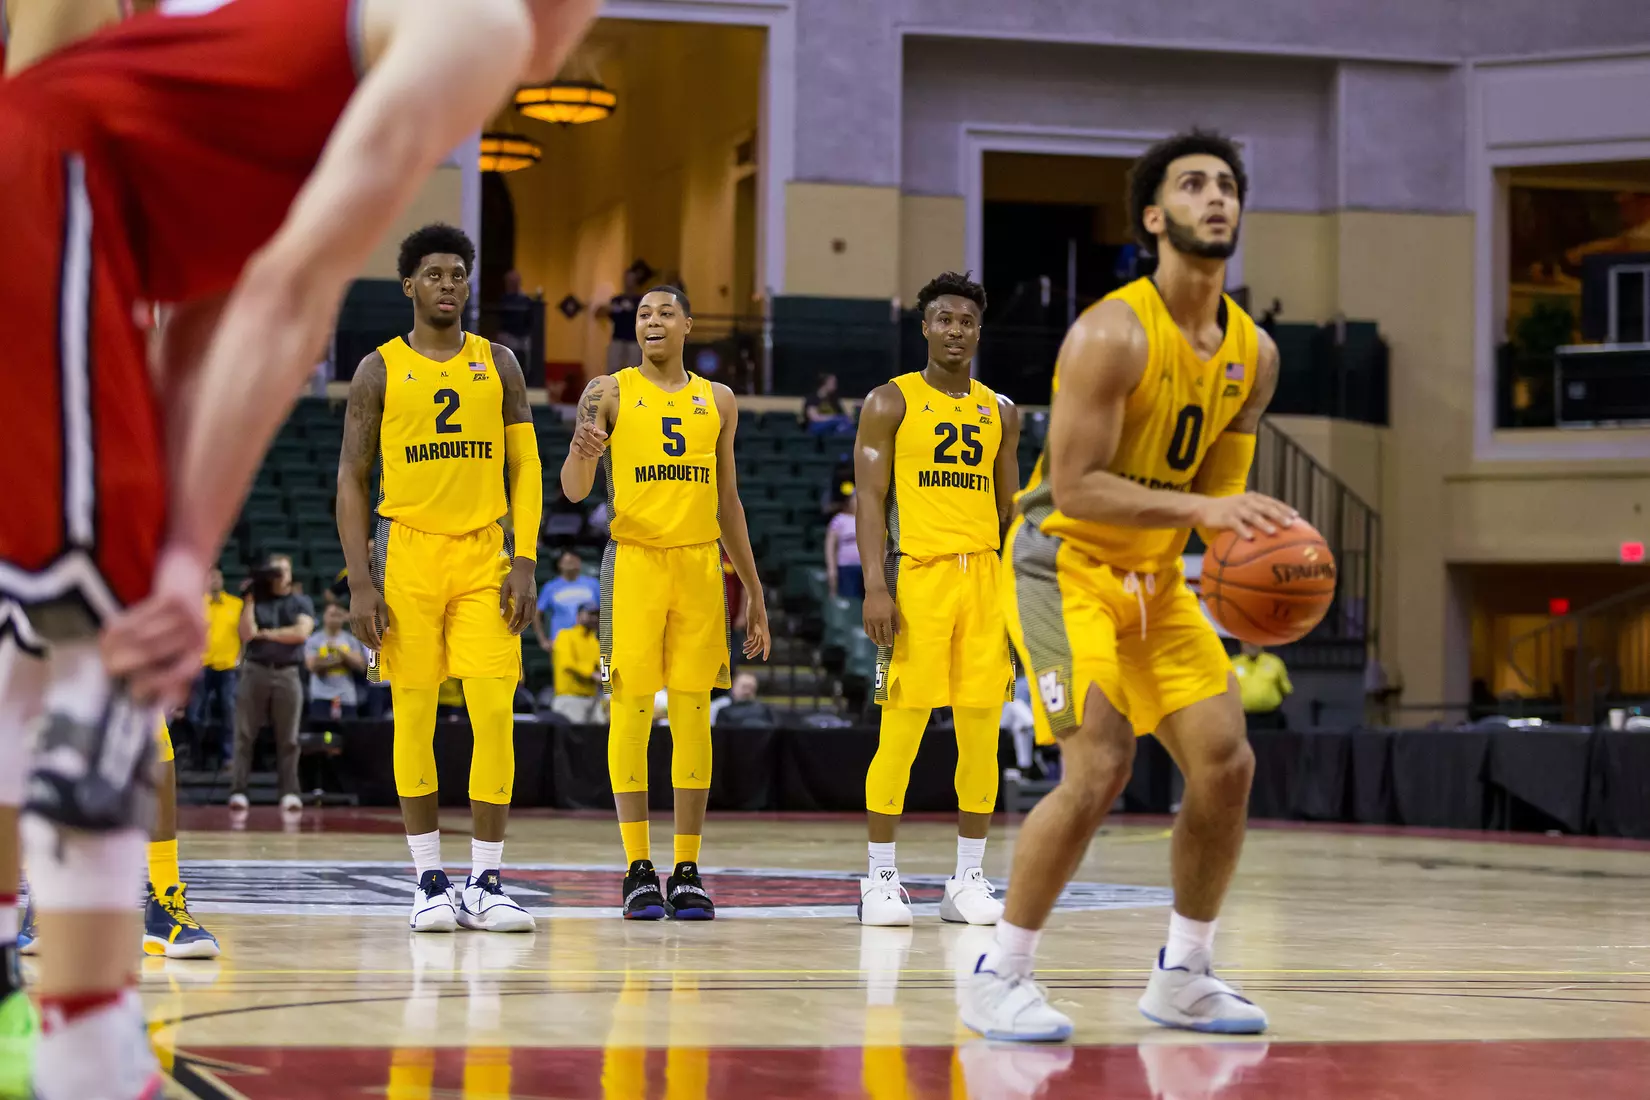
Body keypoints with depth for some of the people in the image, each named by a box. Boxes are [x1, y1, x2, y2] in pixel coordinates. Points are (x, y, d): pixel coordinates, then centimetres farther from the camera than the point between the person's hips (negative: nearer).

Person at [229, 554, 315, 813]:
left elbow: (301, 633, -7)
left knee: (288, 739, -1)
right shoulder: (256, 601, 11)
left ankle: (289, 793, 0)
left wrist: (265, 634, -5)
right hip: (255, 670, 1)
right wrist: (250, 599, -3)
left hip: (287, 673, -1)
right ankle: (238, 791, -4)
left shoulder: (302, 603, 9)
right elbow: (246, 635, -3)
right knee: (244, 735, -4)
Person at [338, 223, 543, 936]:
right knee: (414, 716, 0)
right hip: (408, 553, -1)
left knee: (495, 715, -7)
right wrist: (360, 583, -6)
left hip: (484, 556, 1)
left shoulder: (498, 365, 9)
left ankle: (486, 884, -1)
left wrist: (525, 562, -4)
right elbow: (351, 480, 2)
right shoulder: (380, 369, 3)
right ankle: (430, 881, 8)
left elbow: (525, 469, 8)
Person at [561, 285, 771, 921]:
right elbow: (574, 491, -3)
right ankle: (639, 869, -2)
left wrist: (753, 590, 18)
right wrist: (581, 454, -26)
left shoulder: (717, 401, 15)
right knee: (631, 708, -6)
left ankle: (687, 871, 5)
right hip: (633, 559, -3)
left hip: (701, 564, 3)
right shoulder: (610, 393, 4)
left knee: (693, 714, 1)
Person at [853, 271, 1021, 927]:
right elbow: (870, 498, -4)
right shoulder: (890, 402, 1)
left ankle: (967, 882, 10)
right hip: (916, 576, -4)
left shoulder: (1000, 412, 14)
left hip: (984, 577, 4)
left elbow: (1010, 506, 18)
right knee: (902, 727, -6)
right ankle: (880, 879, 3)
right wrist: (876, 587, -14)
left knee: (981, 730, 3)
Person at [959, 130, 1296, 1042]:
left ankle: (1182, 977, 16)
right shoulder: (1113, 334, -19)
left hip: (1156, 576, 8)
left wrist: (1248, 540, -11)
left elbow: (1214, 490, 11)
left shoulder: (1253, 355, 3)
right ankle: (997, 979, -7)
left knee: (1227, 762, 0)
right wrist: (1199, 510, -32)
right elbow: (1075, 486, -23)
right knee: (1098, 768, -20)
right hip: (1064, 564, -7)